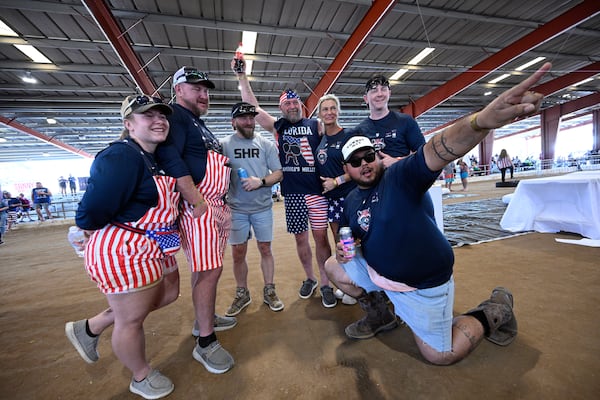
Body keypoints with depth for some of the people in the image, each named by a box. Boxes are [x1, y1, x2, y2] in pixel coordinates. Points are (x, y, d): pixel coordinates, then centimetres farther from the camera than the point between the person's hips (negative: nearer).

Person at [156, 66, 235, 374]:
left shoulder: (199, 124, 22)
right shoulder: (175, 116, -7)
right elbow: (171, 161, -21)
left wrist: (222, 204, 17)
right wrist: (201, 206, -23)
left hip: (215, 204, 9)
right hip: (198, 206, -9)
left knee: (206, 268, 17)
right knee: (209, 270, -6)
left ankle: (205, 319, 33)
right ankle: (205, 343, 9)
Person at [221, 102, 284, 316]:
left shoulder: (266, 144, 2)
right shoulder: (224, 145, 0)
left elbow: (278, 173, 1)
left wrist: (261, 181, -17)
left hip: (262, 207, 1)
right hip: (236, 209, 0)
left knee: (265, 249, 10)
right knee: (238, 253, 8)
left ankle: (269, 291, 27)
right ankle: (242, 294, 28)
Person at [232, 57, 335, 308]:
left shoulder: (316, 125, 7)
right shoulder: (277, 127, 12)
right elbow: (253, 107, 6)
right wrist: (242, 76, 2)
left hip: (316, 190, -2)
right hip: (291, 192, 2)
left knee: (320, 236, 1)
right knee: (300, 237, 11)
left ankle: (326, 284, 17)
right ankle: (310, 279, 30)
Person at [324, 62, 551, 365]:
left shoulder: (400, 176, -21)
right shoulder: (351, 202, 0)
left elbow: (437, 150, -41)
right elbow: (357, 237, 15)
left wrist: (481, 121, -61)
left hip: (423, 282, -6)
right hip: (378, 271, 6)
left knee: (439, 355, 3)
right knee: (333, 267, 8)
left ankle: (493, 311, 28)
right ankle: (379, 314, 26)